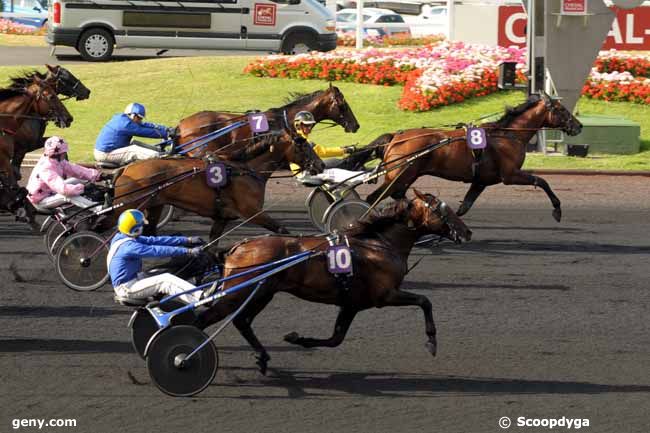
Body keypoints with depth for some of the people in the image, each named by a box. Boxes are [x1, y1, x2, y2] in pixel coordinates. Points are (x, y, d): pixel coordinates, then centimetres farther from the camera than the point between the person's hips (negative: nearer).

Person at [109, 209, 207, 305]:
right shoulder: (129, 246, -23)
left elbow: (154, 240, 6)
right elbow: (157, 251, -26)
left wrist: (187, 240, 3)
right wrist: (188, 251, -24)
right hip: (126, 289, -11)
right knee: (165, 281, -23)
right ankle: (201, 298, -34)